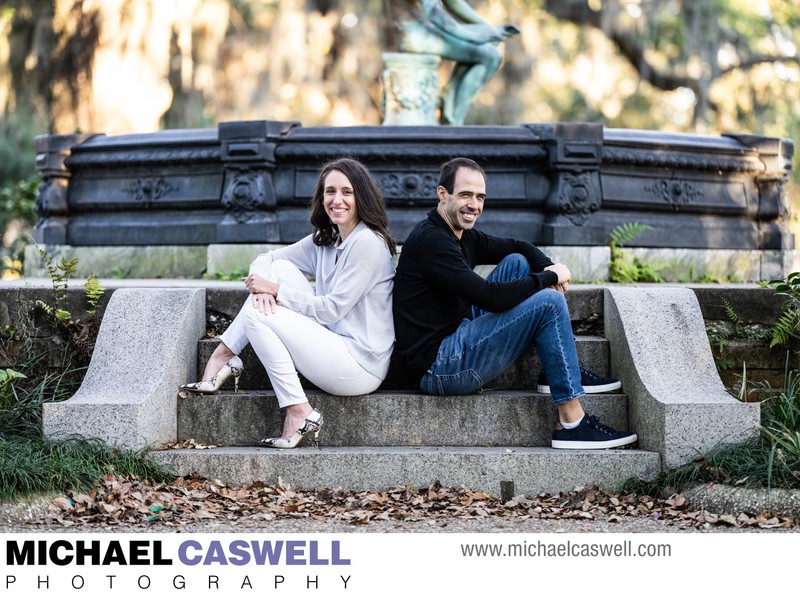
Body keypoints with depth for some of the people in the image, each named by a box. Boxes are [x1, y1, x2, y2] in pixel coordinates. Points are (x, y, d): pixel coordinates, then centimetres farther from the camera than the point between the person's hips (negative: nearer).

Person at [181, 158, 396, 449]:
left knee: (257, 314, -14)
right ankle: (223, 357, 0)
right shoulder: (325, 240, 13)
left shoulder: (368, 242, -13)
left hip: (360, 367, -9)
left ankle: (298, 412, -12)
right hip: (335, 344, 9)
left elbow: (332, 309, -16)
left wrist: (276, 290, -9)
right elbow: (266, 260, 15)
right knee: (280, 268, 2)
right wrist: (263, 287, -8)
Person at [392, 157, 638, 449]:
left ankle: (556, 369, 10)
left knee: (516, 263, 11)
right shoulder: (430, 240, -19)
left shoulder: (463, 236, 11)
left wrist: (549, 267, 0)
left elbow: (519, 247, 23)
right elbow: (491, 297, -26)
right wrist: (550, 278, -13)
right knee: (549, 301, -14)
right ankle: (572, 423, -13)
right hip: (440, 366, -10)